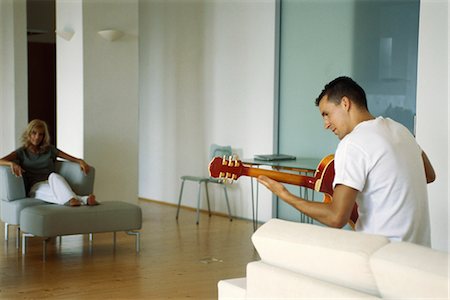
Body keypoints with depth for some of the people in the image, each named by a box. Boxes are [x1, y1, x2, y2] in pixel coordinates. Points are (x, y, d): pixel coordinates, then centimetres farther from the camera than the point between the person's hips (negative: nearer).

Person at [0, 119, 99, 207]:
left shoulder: (49, 149, 21)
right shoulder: (22, 152, 15)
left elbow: (71, 158, 14)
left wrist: (80, 161, -10)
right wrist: (12, 163, -23)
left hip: (53, 182, 2)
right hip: (35, 187, -1)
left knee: (54, 176, -37)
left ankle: (72, 200, -65)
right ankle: (83, 200, -65)